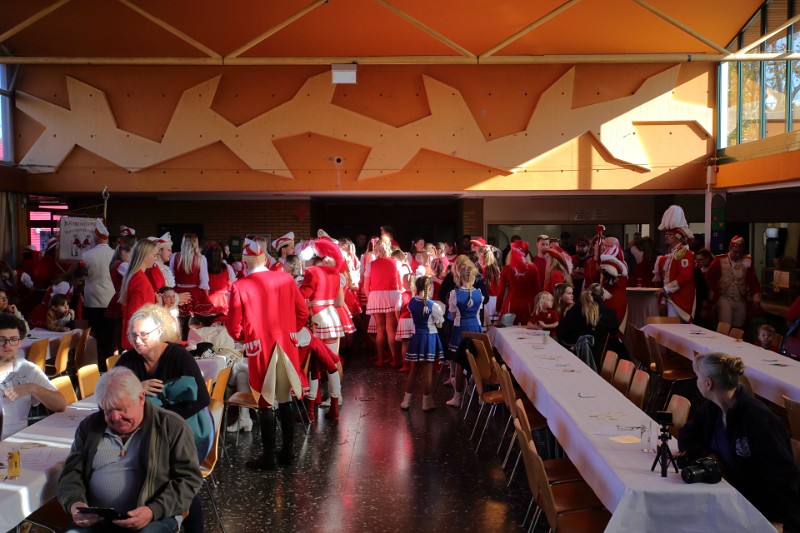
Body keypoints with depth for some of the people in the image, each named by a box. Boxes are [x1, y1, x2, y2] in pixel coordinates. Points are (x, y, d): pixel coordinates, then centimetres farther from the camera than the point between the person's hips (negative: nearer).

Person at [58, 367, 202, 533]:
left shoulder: (172, 427, 1)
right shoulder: (90, 426, 13)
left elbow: (189, 478, -2)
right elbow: (72, 471, 14)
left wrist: (154, 511, -17)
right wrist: (74, 503, -8)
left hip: (154, 519, -3)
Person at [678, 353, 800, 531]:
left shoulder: (758, 419, -23)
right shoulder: (710, 407, -1)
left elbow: (783, 475, -21)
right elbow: (686, 437, 4)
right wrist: (709, 457, -14)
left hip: (758, 511, -6)